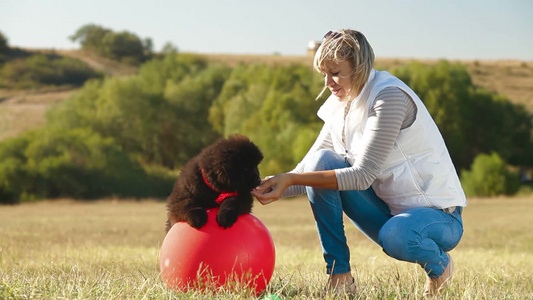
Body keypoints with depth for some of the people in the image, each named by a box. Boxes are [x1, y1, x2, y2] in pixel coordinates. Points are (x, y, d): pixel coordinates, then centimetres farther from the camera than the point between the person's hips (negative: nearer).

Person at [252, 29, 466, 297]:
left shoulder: (390, 96, -19)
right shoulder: (340, 108, 5)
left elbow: (362, 175, -25)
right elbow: (307, 174, 2)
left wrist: (291, 179, -30)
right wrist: (272, 187, -19)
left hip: (438, 214, -7)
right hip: (389, 209, 7)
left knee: (394, 236, -41)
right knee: (321, 161, -12)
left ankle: (438, 264, -2)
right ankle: (339, 275, -9)